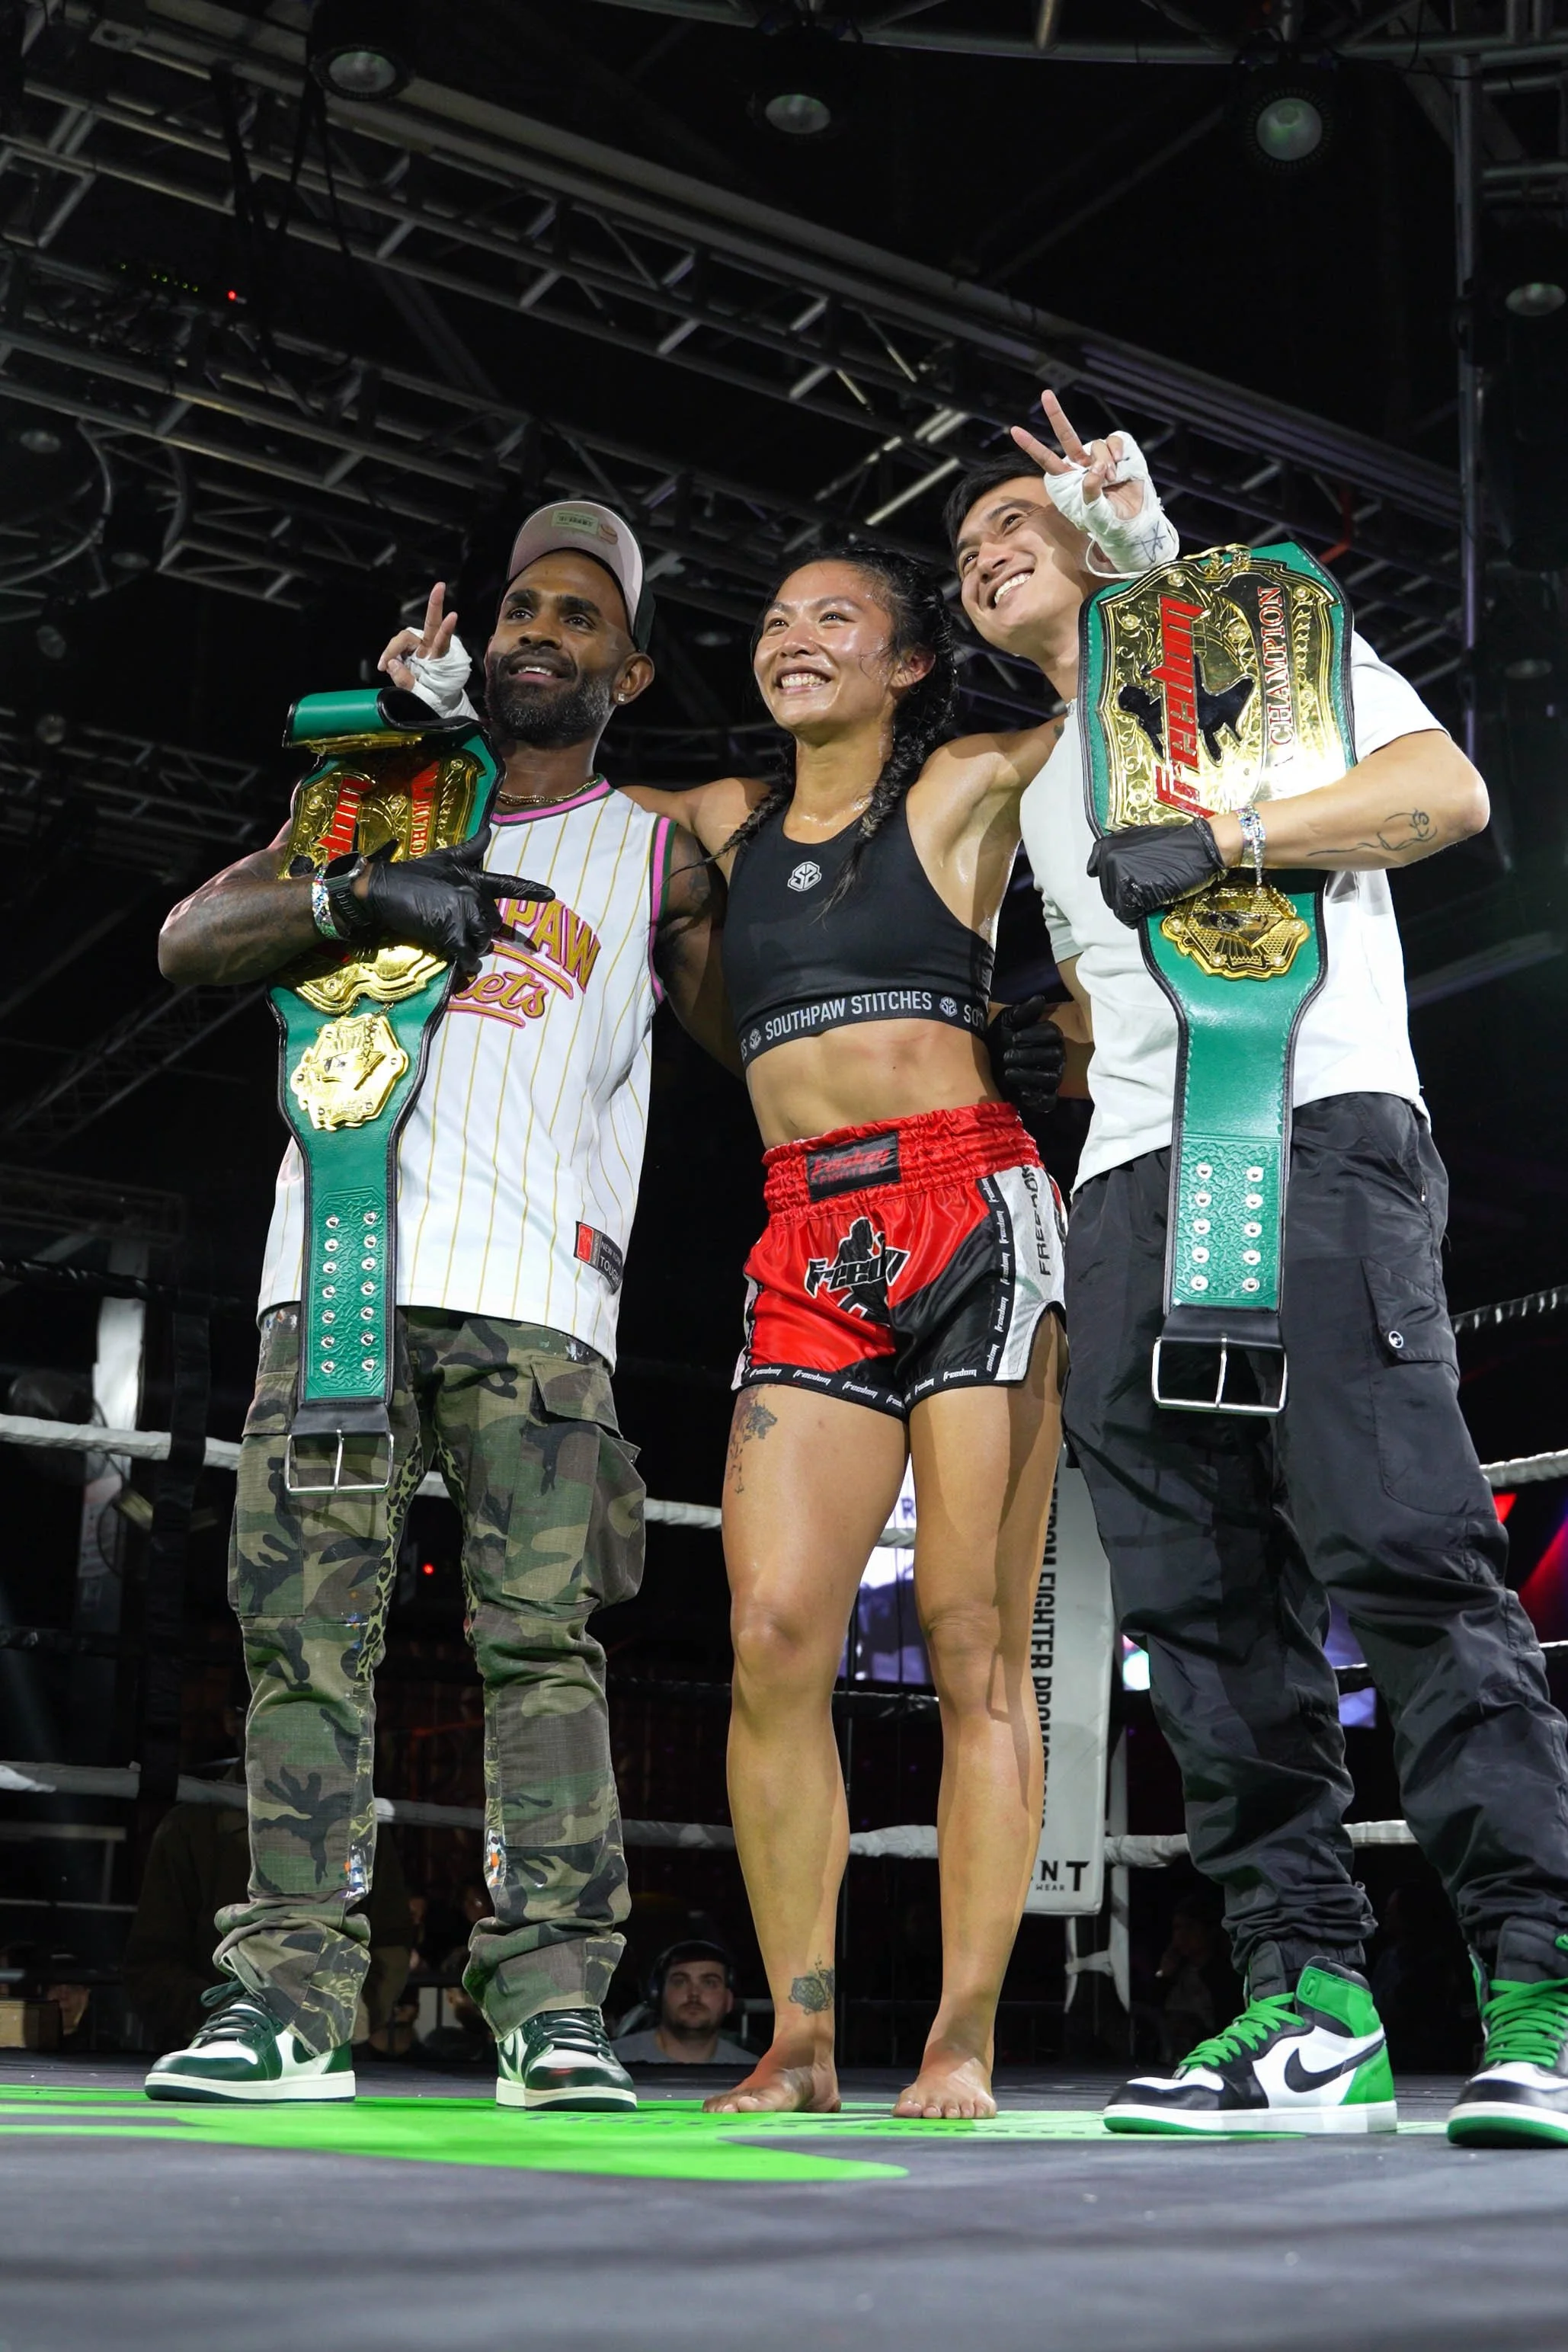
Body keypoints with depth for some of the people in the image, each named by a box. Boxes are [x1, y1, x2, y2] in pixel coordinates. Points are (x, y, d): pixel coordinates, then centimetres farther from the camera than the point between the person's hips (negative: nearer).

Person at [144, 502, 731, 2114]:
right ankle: (292, 1999, -2)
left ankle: (554, 2000, -8)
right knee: (304, 1622, -5)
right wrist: (358, 891, -5)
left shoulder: (657, 855, 19)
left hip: (532, 1285, -2)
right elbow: (190, 937, 10)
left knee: (540, 1633, -10)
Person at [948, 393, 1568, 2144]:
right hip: (1131, 1183, 6)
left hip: (1317, 1127, -6)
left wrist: (1217, 841, -9)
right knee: (1203, 1602, -4)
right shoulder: (1044, 790, 32)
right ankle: (1311, 1999, -2)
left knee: (1403, 1553, -18)